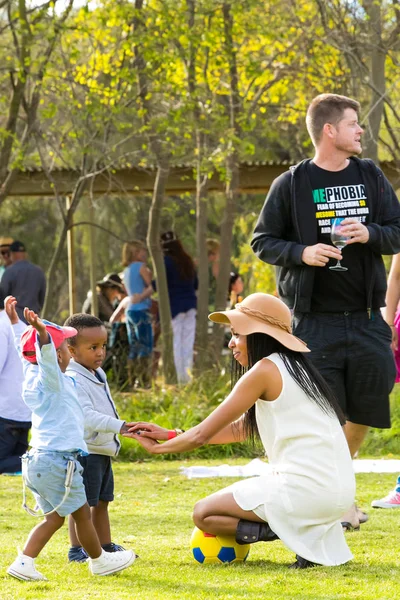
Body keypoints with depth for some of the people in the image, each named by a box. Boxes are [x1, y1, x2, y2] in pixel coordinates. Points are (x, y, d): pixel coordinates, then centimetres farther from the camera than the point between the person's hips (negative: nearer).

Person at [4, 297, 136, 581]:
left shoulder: (32, 375, 7)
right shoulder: (55, 381, -16)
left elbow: (26, 351, 22)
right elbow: (47, 357, -37)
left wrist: (15, 320, 32)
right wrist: (42, 332, -54)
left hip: (37, 459, 9)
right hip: (58, 460, -9)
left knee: (54, 517, 14)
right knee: (82, 512, 8)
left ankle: (24, 563, 2)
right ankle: (100, 560, 23)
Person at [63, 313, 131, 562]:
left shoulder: (98, 374, 11)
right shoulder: (73, 380, -21)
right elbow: (86, 415, -31)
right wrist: (120, 426, -38)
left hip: (103, 451, 9)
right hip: (85, 451, -9)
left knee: (101, 502, 17)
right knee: (82, 504, -2)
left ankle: (106, 546, 26)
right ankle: (77, 549, 5)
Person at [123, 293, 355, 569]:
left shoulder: (265, 370, -9)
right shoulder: (295, 367, 18)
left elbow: (202, 435, -5)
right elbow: (240, 429, 24)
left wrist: (158, 447, 13)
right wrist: (169, 435, 22)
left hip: (305, 491, -9)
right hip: (339, 491, 9)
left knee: (204, 514, 7)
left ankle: (291, 533, -9)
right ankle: (317, 537, 8)